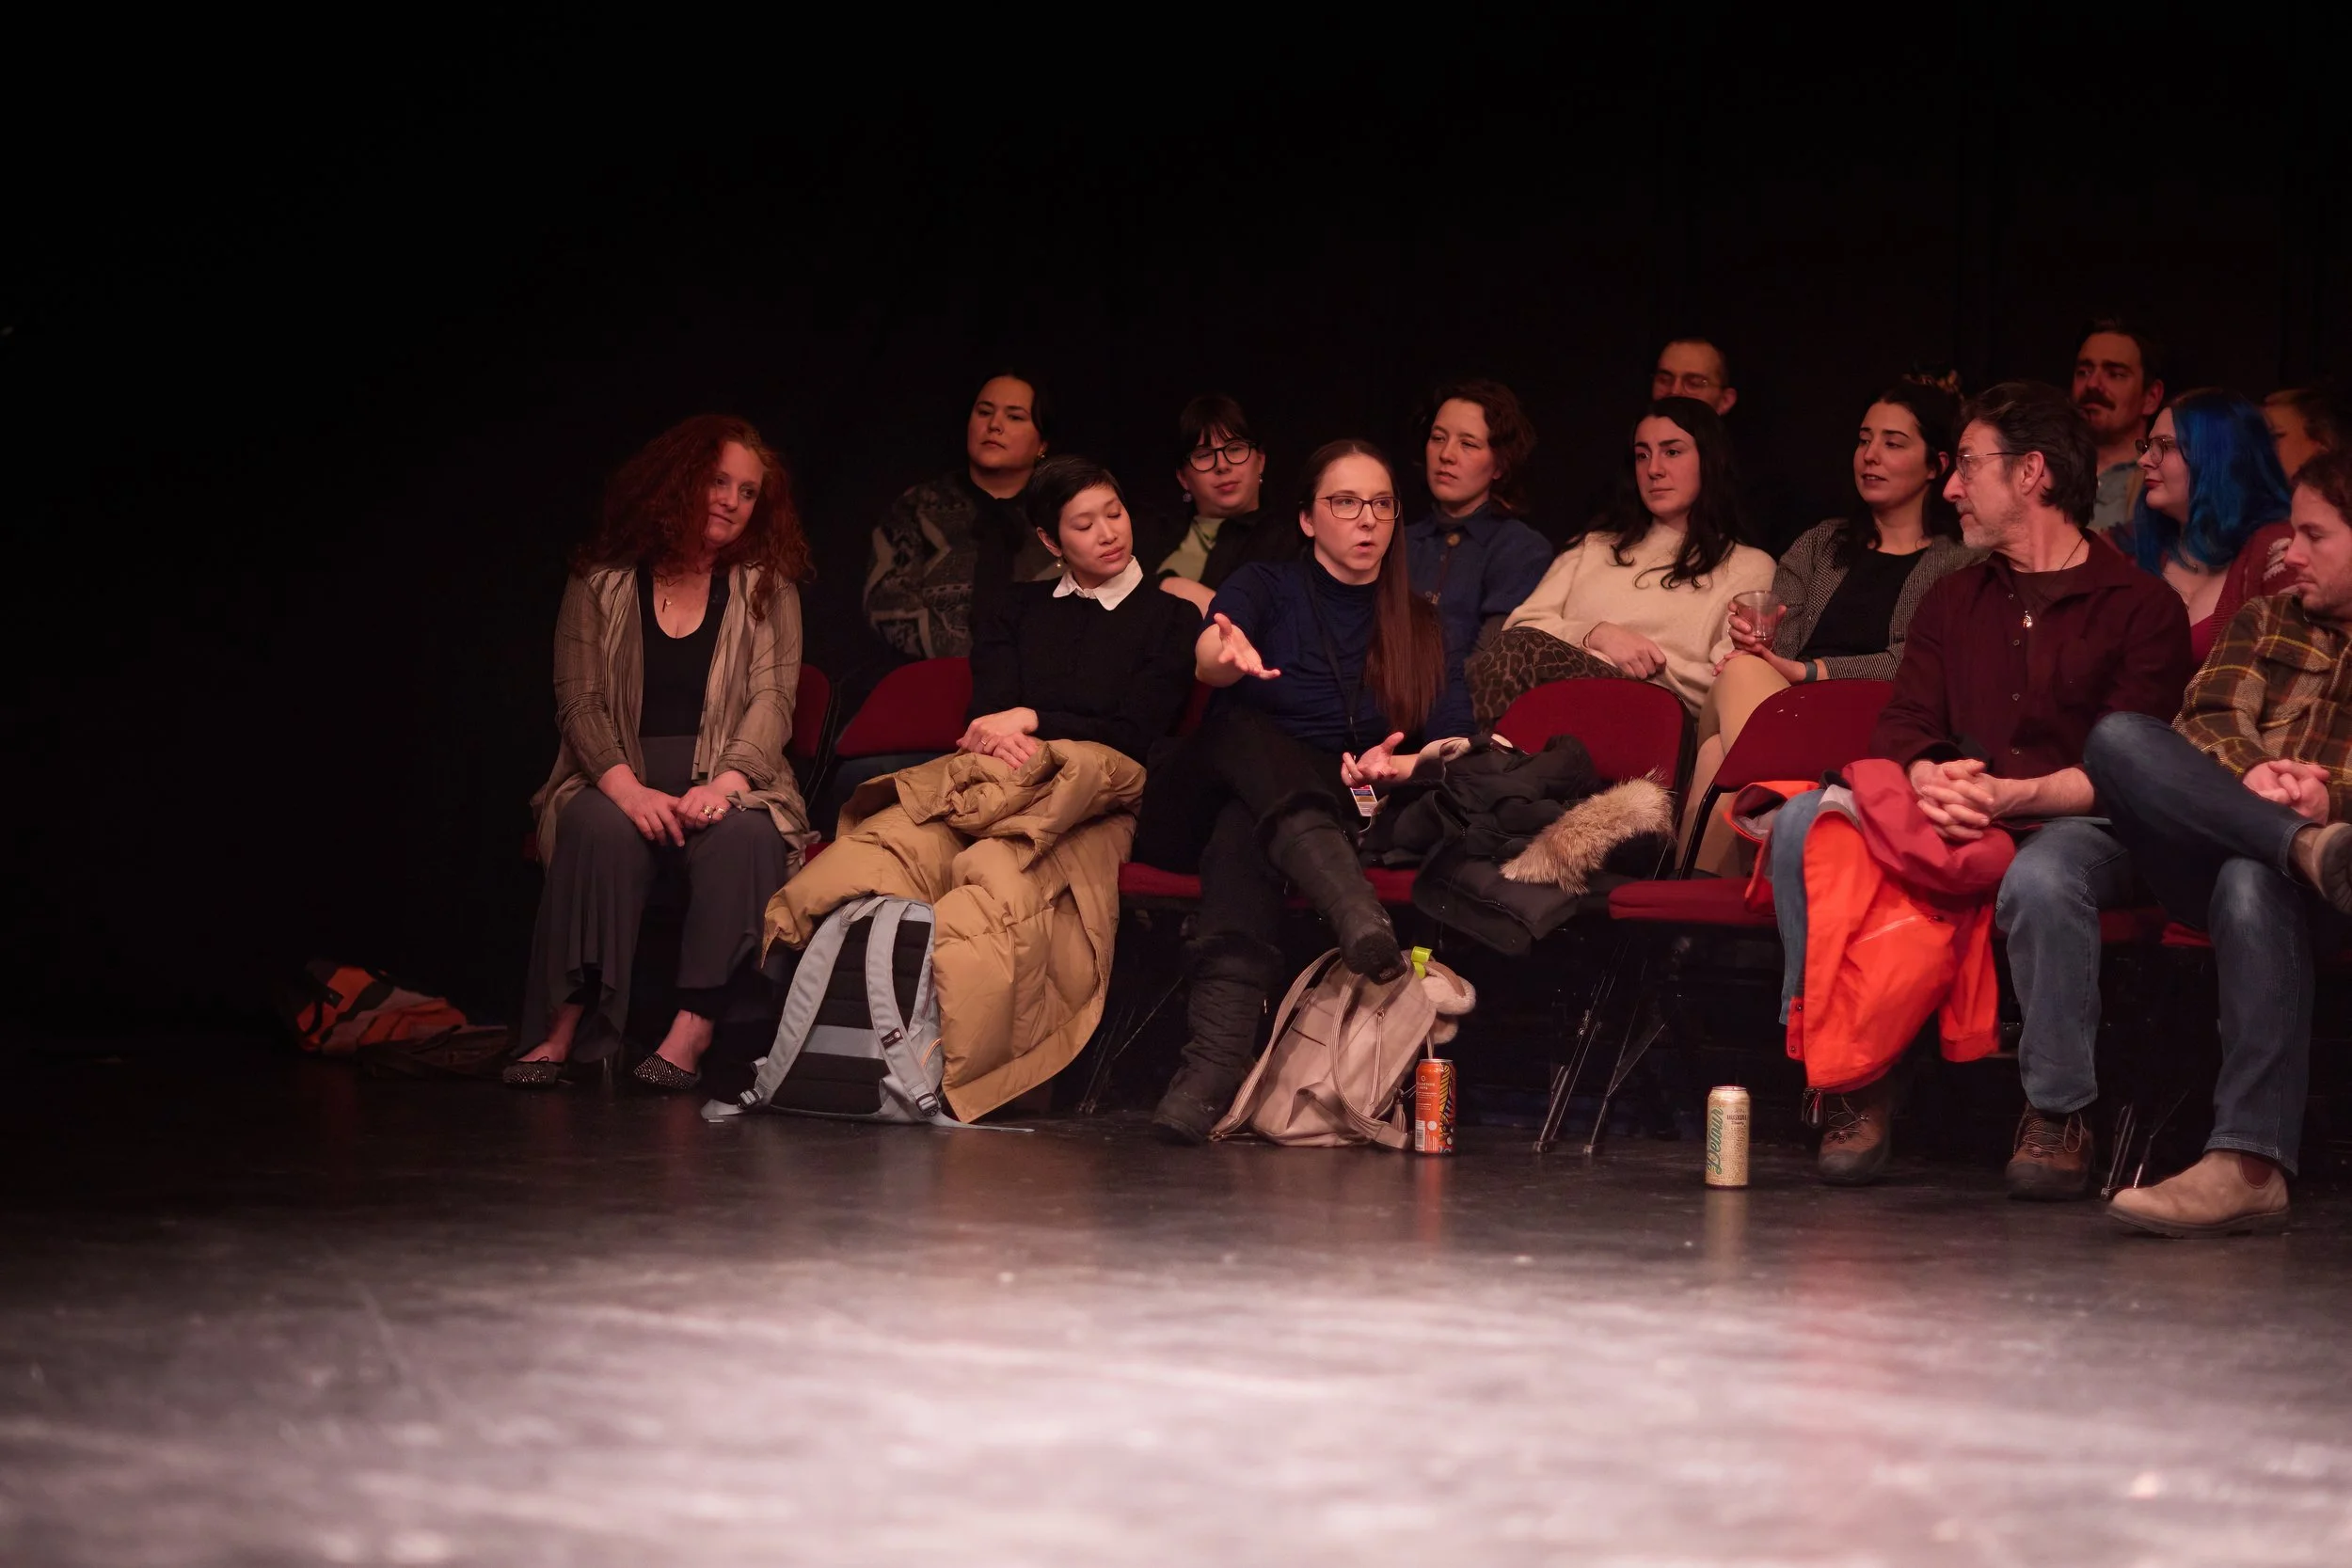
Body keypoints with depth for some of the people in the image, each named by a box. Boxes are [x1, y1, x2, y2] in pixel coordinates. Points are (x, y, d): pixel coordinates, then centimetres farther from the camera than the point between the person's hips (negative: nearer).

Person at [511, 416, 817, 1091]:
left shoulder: (768, 589, 11)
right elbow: (579, 702, -1)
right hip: (621, 783, 0)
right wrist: (629, 789, -19)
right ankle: (564, 1028, -33)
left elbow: (772, 700, -1)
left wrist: (725, 784, -21)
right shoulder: (602, 582, 8)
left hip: (724, 786, 1)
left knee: (742, 834, -34)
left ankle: (693, 1029, -35)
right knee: (601, 827, -35)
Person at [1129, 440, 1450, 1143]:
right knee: (1241, 729, -34)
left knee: (1244, 829, -36)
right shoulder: (1267, 588, 6)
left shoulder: (1418, 625, 14)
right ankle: (1357, 915, -61)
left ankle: (1216, 1058, -59)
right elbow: (1206, 656, -17)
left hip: (1334, 822, 0)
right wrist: (1230, 655, -43)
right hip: (1201, 811, 0)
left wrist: (1394, 765, -16)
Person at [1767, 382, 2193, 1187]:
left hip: (2079, 828, -5)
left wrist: (2013, 795, -24)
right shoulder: (1953, 601, 21)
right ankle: (1854, 1082, -19)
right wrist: (1931, 780, -17)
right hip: (1948, 827, 5)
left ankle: (2058, 1116, -20)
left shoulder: (2141, 606, 3)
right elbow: (1901, 727, 9)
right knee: (1803, 824, -22)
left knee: (2040, 878, -41)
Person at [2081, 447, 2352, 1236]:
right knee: (2118, 735, -22)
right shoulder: (2268, 621, 27)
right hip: (2211, 860, 4)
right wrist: (2245, 776, -12)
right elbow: (2206, 720, 11)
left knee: (2252, 881, -41)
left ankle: (2249, 1165, -53)